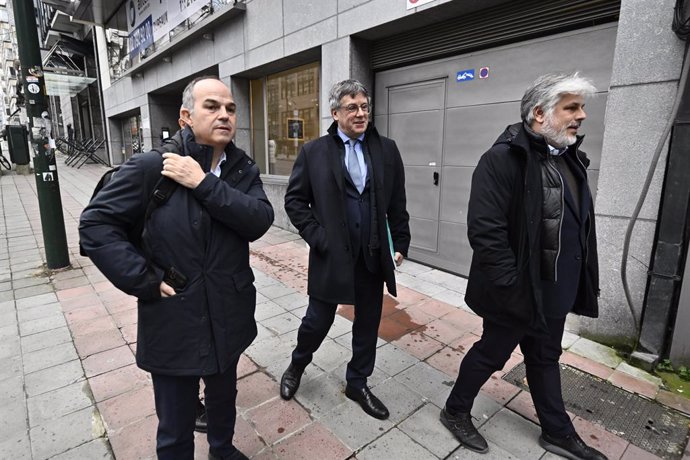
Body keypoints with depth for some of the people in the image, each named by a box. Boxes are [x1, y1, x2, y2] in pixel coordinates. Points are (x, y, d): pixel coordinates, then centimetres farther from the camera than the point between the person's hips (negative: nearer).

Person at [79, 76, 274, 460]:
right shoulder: (150, 167, -12)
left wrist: (204, 183, -25)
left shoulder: (244, 170, -1)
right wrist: (145, 281, -16)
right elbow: (95, 224, -10)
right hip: (173, 323, -3)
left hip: (229, 319, 4)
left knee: (224, 397, 29)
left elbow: (260, 221, -18)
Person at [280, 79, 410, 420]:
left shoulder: (387, 150, 4)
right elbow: (295, 200, 0)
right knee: (317, 321, 10)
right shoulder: (314, 152, -2)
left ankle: (357, 384, 38)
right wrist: (317, 237, -9)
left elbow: (397, 203, 7)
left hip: (374, 256, 3)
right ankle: (297, 366, 42)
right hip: (331, 255, -2)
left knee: (368, 324, 14)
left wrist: (400, 243, 4)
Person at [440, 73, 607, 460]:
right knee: (491, 354, 10)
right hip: (519, 292, -8)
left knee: (546, 359, 23)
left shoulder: (570, 158, 8)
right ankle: (455, 411, 35)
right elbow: (485, 230, -26)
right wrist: (511, 288, -25)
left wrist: (585, 281, 12)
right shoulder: (503, 159, -19)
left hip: (556, 291, 8)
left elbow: (580, 225, 13)